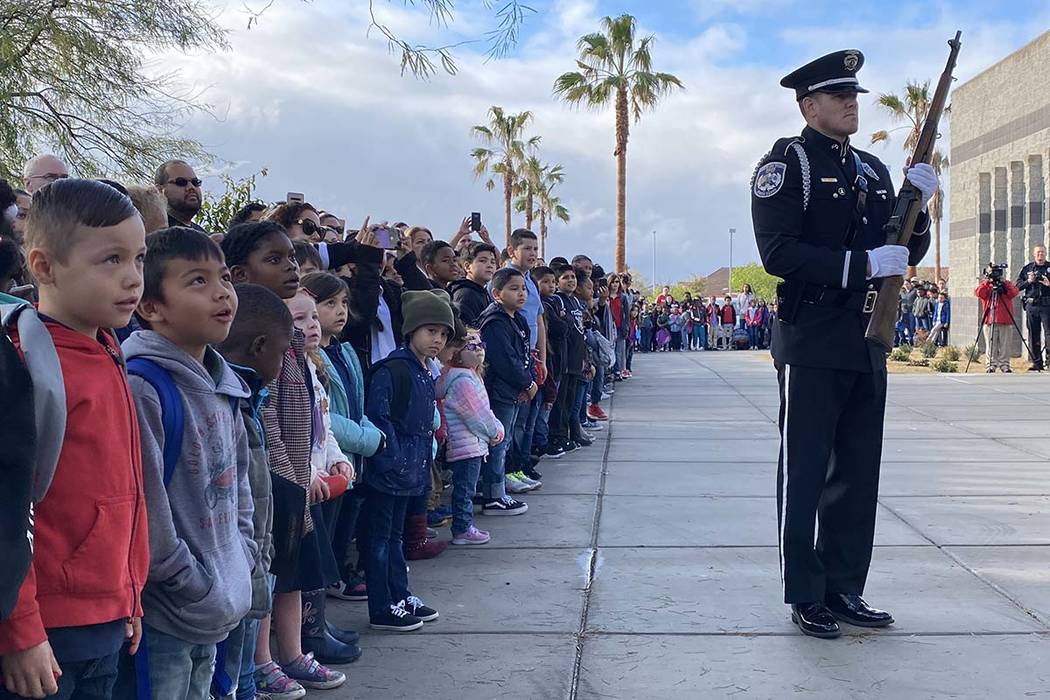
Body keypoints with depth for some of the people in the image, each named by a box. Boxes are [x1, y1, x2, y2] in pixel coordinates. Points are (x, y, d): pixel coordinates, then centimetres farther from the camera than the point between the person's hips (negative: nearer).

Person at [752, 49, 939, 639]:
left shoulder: (874, 169, 16)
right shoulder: (788, 162, -5)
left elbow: (905, 255, 18)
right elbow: (778, 253, -17)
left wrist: (917, 208, 0)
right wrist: (861, 264, -21)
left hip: (867, 344, 7)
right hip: (812, 345, -7)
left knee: (857, 475, 12)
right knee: (805, 477, 1)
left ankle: (845, 590, 23)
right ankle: (806, 598, 11)